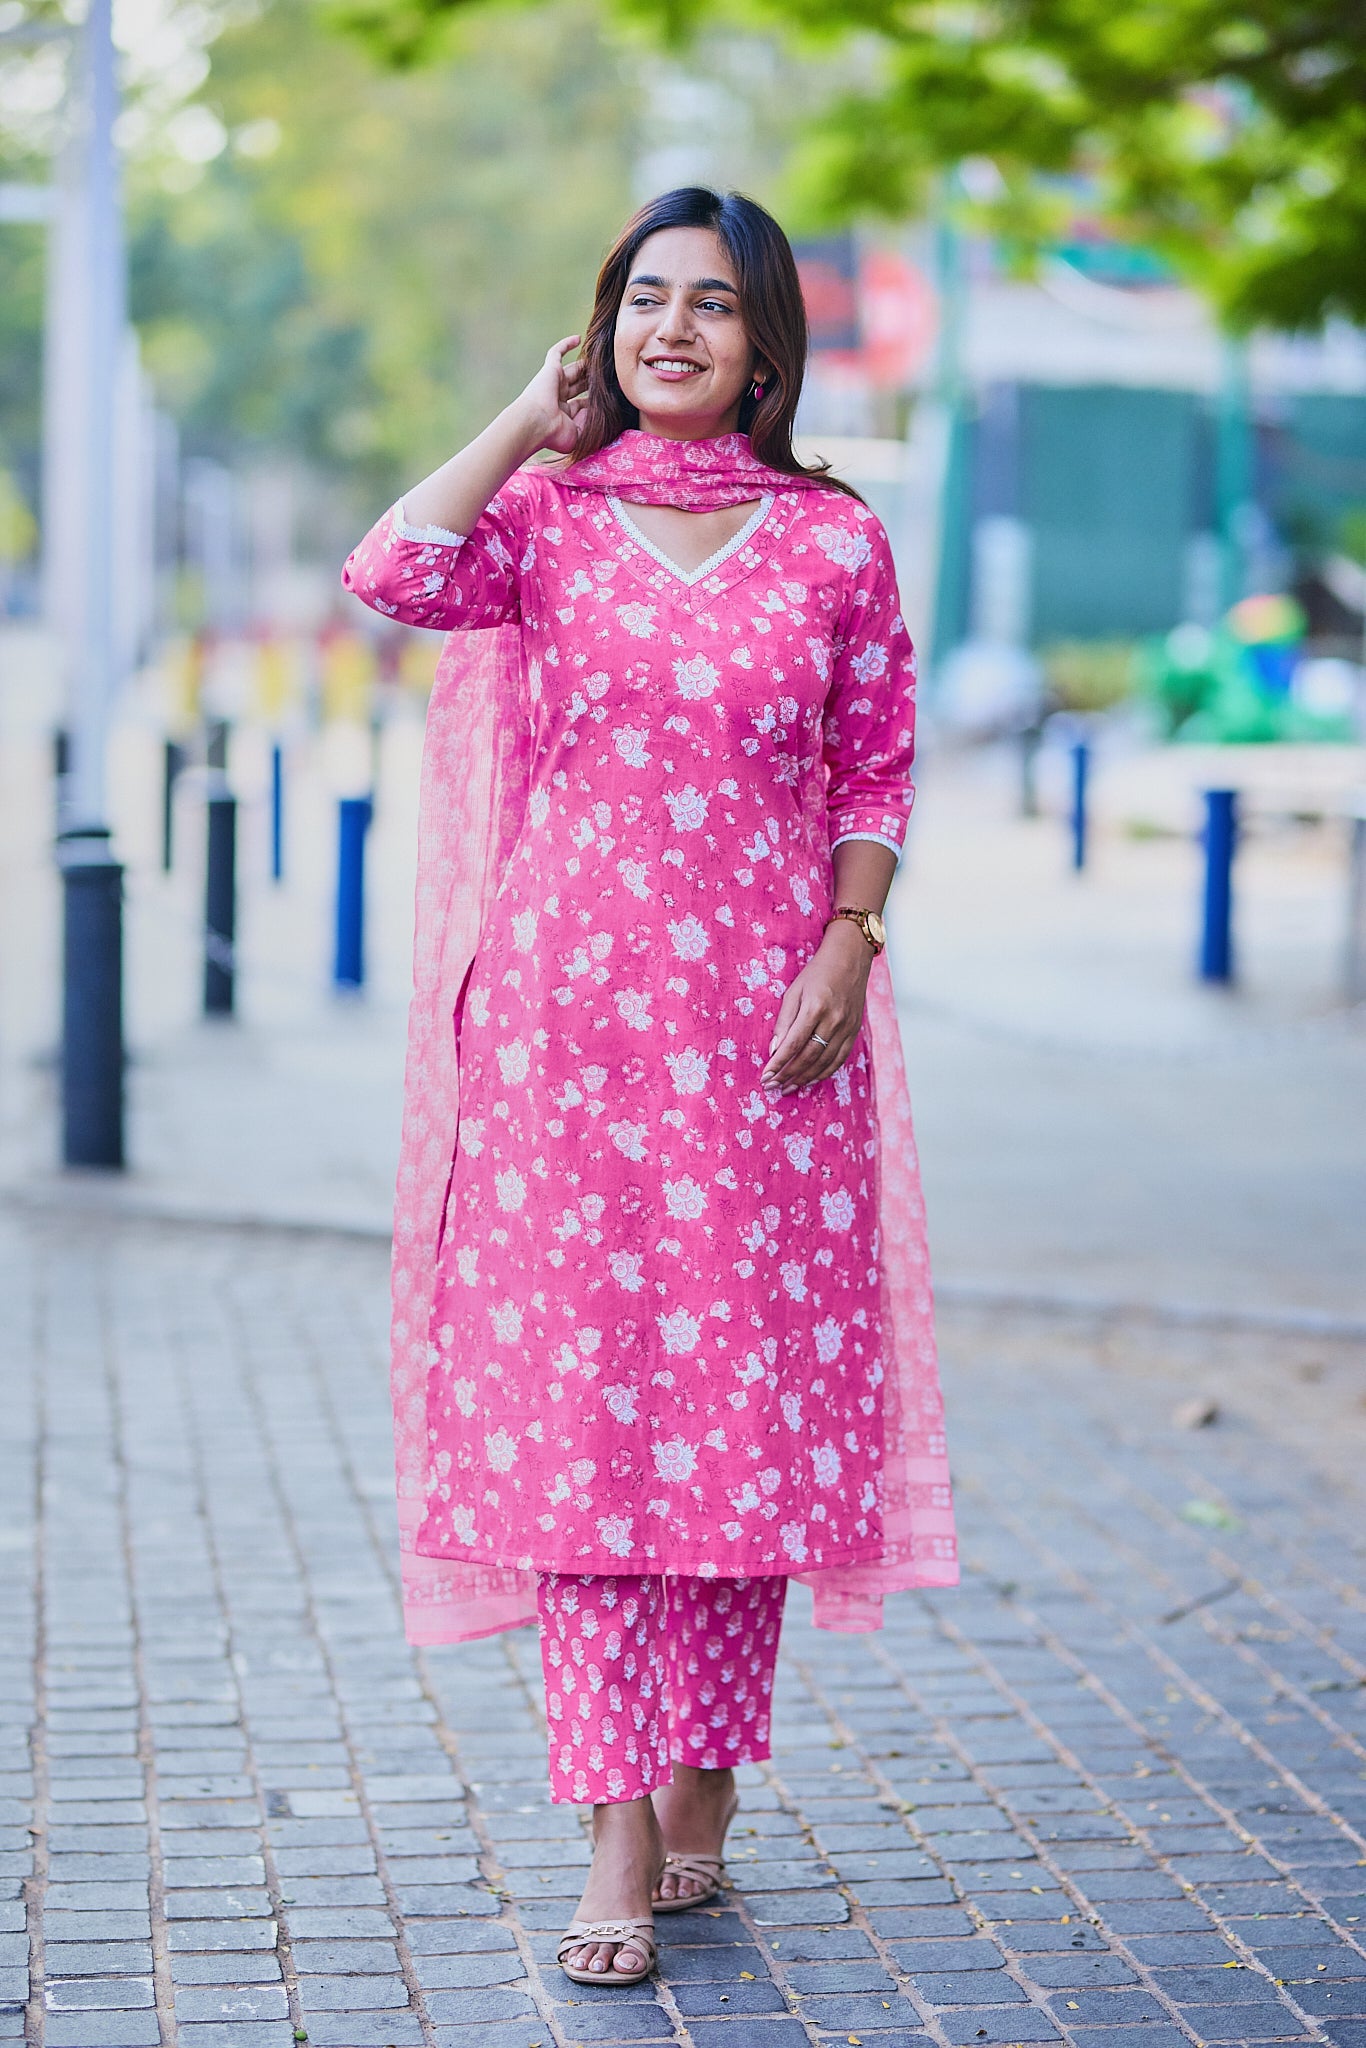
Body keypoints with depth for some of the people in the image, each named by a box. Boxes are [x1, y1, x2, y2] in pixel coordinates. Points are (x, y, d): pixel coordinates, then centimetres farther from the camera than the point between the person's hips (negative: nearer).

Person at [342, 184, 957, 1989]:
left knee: (753, 1404, 4)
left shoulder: (836, 544, 6)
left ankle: (705, 1794, 20)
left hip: (763, 1027, 0)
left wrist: (848, 945, -6)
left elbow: (878, 776, 8)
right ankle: (620, 1840, 0)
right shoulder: (544, 517, 5)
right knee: (581, 1404, -3)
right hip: (567, 1016, 0)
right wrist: (533, 418, -4)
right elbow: (391, 574, -15)